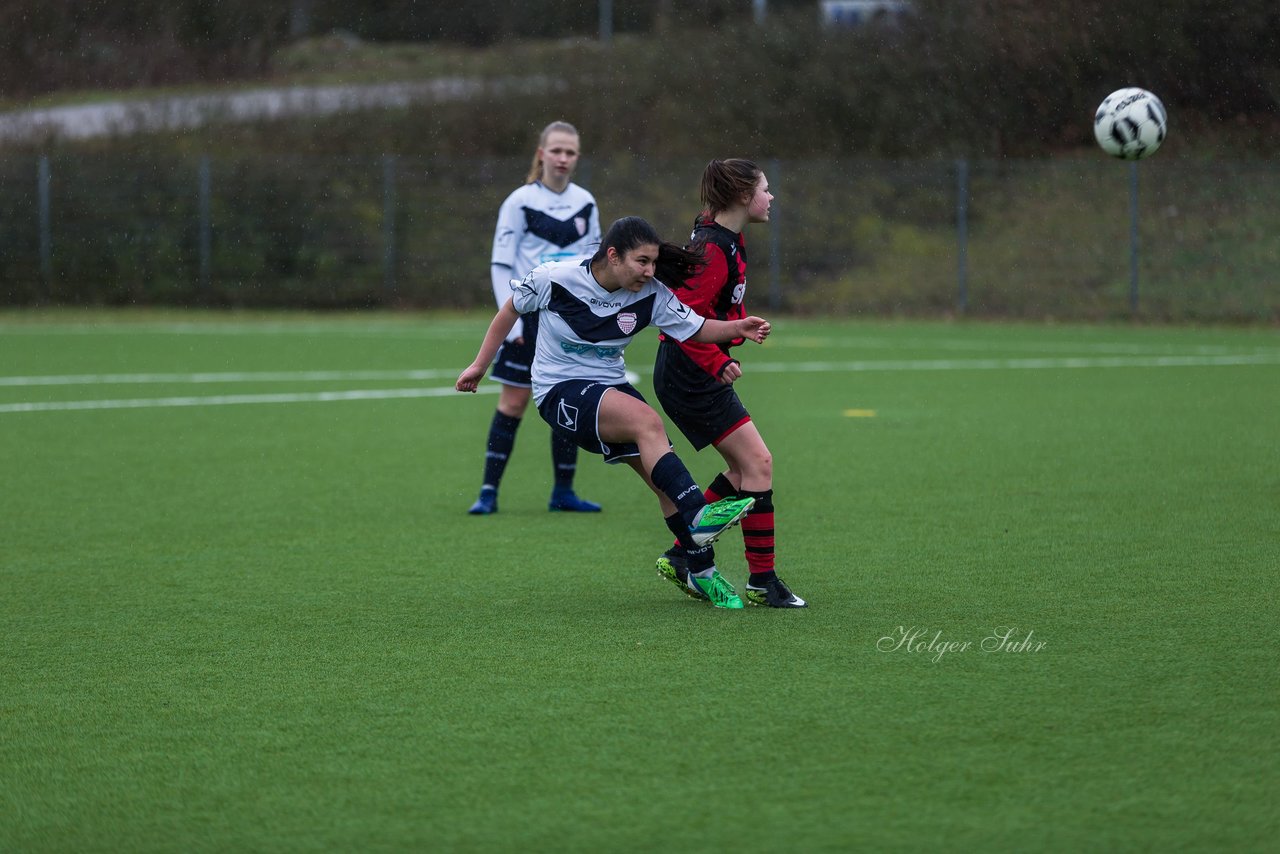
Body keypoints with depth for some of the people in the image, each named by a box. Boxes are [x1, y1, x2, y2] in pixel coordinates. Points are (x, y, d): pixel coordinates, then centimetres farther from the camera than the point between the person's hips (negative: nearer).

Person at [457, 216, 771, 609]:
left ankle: (701, 571, 4)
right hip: (559, 391, -5)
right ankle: (699, 516, -39)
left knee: (665, 477, -8)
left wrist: (737, 327, -23)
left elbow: (695, 327, -3)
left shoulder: (651, 295, -7)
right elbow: (510, 310, 1)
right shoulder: (555, 279, -15)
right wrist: (479, 365, 7)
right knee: (647, 420, -31)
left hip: (610, 387, 5)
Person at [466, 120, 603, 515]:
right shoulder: (519, 202, -7)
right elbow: (500, 265, -7)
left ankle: (563, 491, 14)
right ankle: (489, 491, 0)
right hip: (529, 315, -4)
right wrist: (511, 318, -14)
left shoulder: (585, 202, 6)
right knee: (513, 401, -4)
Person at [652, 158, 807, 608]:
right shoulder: (714, 250, -21)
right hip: (693, 377, -11)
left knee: (744, 469, 12)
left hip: (697, 376, 11)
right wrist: (718, 362, -25)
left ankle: (682, 557, 17)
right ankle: (762, 581, -7)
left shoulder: (726, 242, 11)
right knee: (757, 463, -10)